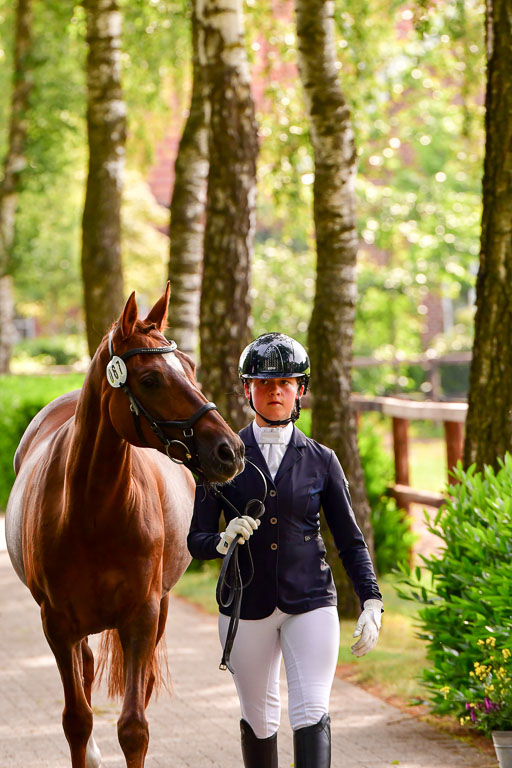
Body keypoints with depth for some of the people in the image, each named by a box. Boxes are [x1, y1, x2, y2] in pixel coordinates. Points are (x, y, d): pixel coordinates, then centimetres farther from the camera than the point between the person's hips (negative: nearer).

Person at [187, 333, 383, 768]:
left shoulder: (321, 461, 3)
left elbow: (350, 541, 7)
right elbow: (197, 541, 0)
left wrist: (372, 602, -6)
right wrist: (225, 540, -23)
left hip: (310, 603, -1)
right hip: (246, 605, 1)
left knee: (312, 713, -14)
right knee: (259, 718, 11)